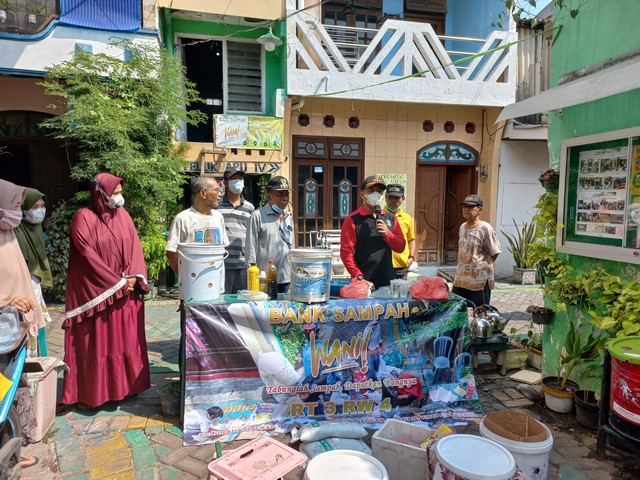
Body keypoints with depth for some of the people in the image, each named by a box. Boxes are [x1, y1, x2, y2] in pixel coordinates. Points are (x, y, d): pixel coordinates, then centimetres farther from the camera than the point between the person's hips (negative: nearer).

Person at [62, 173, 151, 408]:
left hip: (127, 292, 5)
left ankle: (124, 386, 24)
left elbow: (135, 247, 2)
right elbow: (88, 256, -14)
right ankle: (90, 393, 17)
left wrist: (133, 278, -13)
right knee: (96, 343, 4)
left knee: (126, 341, 11)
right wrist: (117, 283, -14)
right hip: (96, 293, -5)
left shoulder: (123, 216, 7)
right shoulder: (84, 218, -9)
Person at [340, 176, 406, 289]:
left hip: (388, 281, 4)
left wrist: (387, 233, -8)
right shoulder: (352, 220, -5)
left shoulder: (390, 218, 10)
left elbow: (401, 247, 9)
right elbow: (346, 252, -10)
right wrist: (360, 278, -17)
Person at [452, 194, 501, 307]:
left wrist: (483, 266, -2)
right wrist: (464, 267, 12)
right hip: (461, 278, 7)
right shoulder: (462, 227, 9)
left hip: (480, 280, -7)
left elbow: (494, 253, -10)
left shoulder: (486, 229, -14)